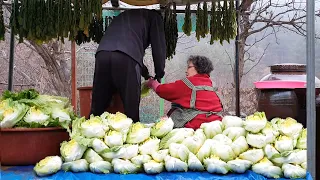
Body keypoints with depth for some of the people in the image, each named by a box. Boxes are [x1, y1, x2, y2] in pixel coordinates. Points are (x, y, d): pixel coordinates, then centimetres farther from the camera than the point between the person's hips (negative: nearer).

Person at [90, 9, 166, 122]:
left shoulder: (123, 15, 41)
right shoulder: (154, 16, 23)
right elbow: (158, 46, 16)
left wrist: (143, 70, 47)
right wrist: (159, 73, 27)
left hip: (102, 55, 6)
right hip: (126, 58, -6)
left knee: (97, 106, 7)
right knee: (131, 108, 0)